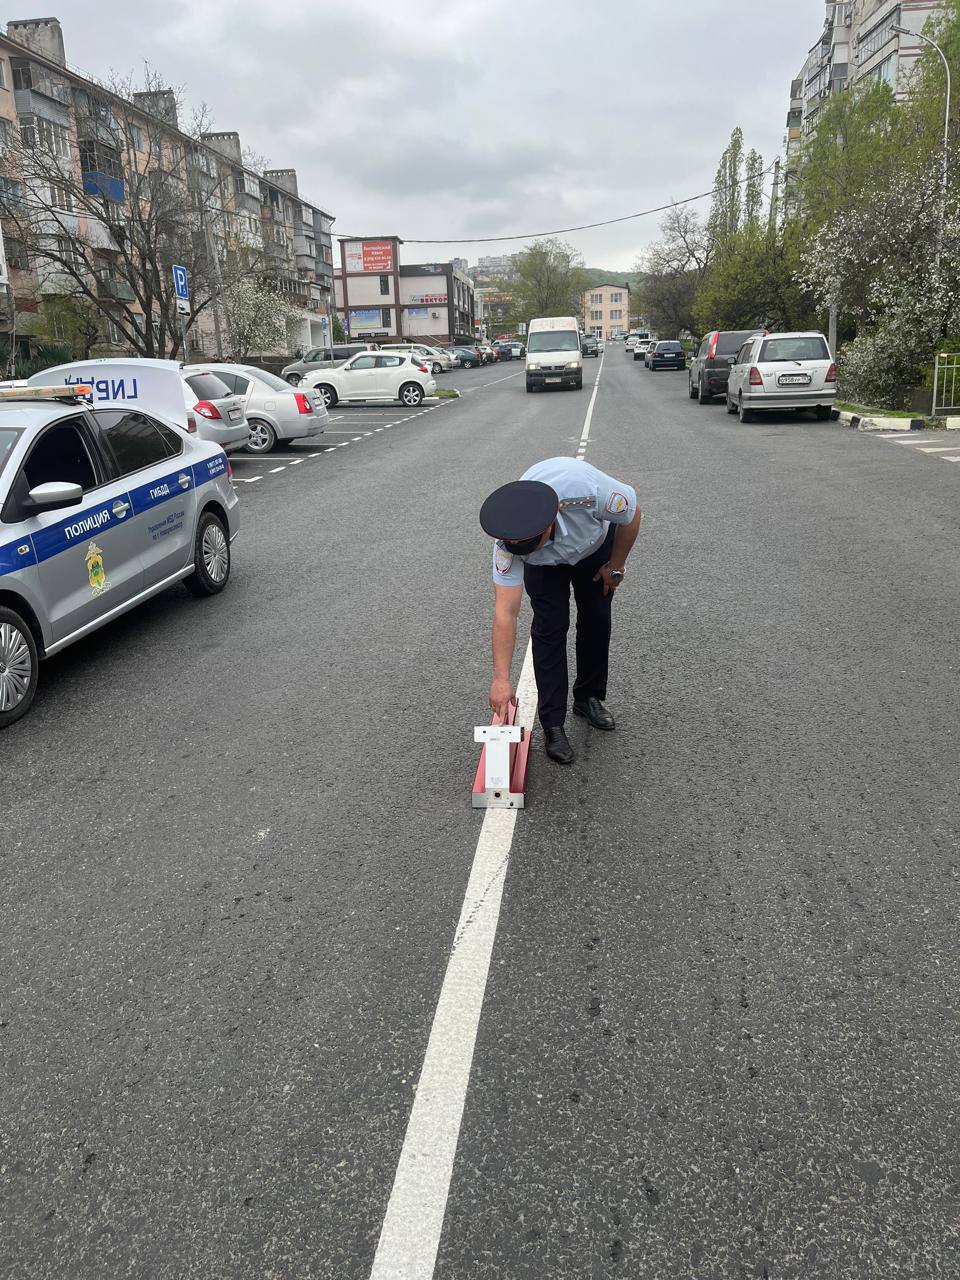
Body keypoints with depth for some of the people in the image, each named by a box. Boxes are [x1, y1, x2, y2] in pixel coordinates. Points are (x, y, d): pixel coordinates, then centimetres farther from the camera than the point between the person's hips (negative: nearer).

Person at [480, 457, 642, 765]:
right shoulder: (507, 539, -39)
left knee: (597, 619, 2)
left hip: (595, 544, 1)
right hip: (545, 565, 0)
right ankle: (552, 723, -1)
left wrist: (616, 566, -10)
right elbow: (505, 612, -38)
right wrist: (501, 679, -42)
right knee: (550, 627, -10)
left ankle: (589, 698, 23)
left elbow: (632, 516, -23)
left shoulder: (586, 488, -46)